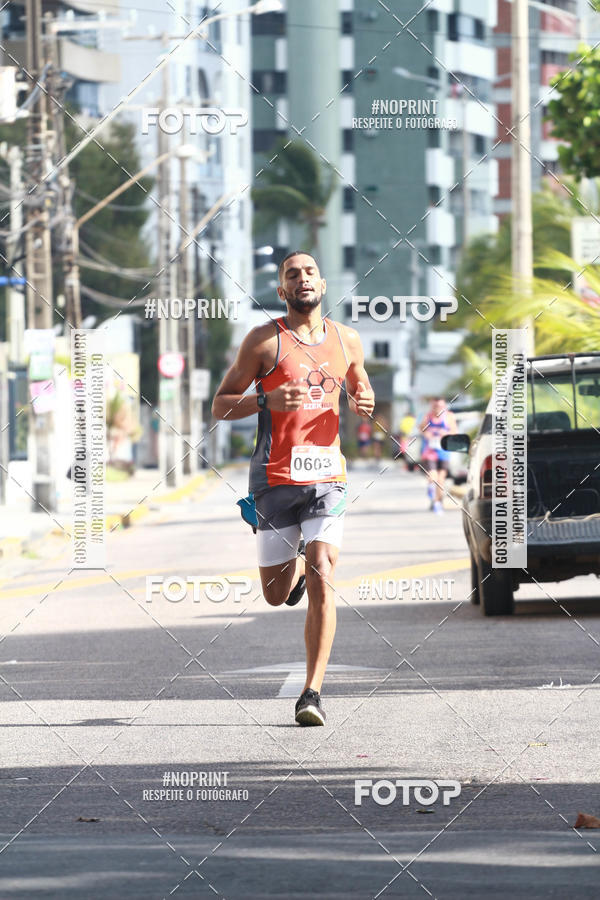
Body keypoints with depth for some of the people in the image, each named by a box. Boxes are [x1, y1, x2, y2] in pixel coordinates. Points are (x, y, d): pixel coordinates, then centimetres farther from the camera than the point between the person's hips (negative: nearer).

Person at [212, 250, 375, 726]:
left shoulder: (347, 340, 10)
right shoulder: (264, 341, -2)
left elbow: (361, 389, 27)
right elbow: (220, 405, 0)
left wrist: (363, 402, 2)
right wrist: (267, 401, -18)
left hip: (327, 476, 1)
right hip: (275, 477, -1)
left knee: (322, 584, -14)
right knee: (276, 594, 7)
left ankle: (312, 693, -10)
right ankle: (297, 568, 45)